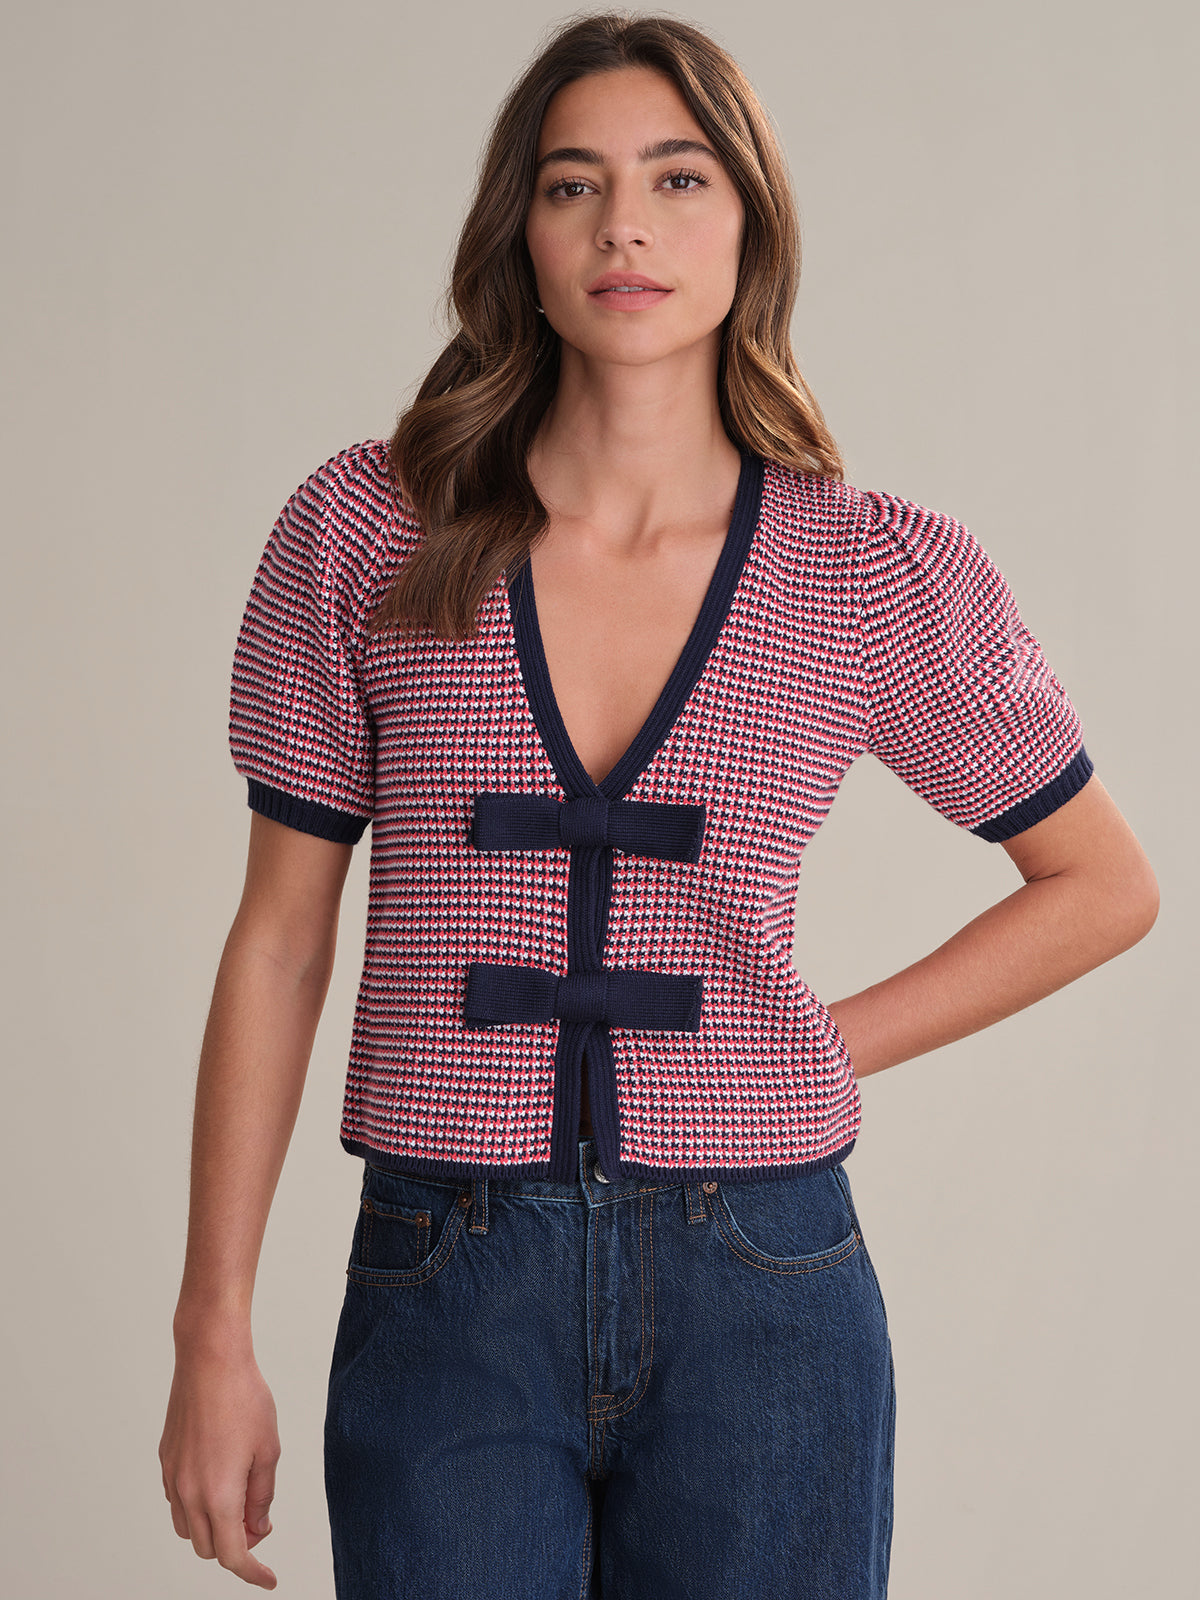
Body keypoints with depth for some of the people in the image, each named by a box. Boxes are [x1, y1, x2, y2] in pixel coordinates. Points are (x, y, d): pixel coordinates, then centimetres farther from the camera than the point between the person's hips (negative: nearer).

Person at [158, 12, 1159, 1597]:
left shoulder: (884, 574, -3)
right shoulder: (365, 531, -2)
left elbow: (1104, 884, 11)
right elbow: (279, 938, 2)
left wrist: (828, 1052, 2)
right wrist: (214, 1335, 2)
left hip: (760, 1301, 0)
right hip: (446, 1301, 0)